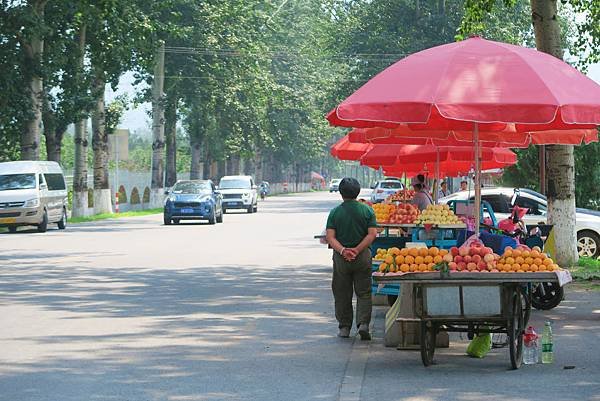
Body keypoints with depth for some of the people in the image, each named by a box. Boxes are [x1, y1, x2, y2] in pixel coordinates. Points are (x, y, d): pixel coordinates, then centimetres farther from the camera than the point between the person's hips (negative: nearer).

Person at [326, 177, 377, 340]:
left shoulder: (335, 212, -1)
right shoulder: (367, 210, -1)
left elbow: (330, 237, -9)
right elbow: (372, 234, -8)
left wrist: (343, 250, -15)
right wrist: (357, 250, -11)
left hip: (341, 258, 0)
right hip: (363, 257, 0)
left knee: (342, 294, 10)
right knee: (363, 293, 6)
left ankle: (344, 327, 12)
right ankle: (363, 323, -10)